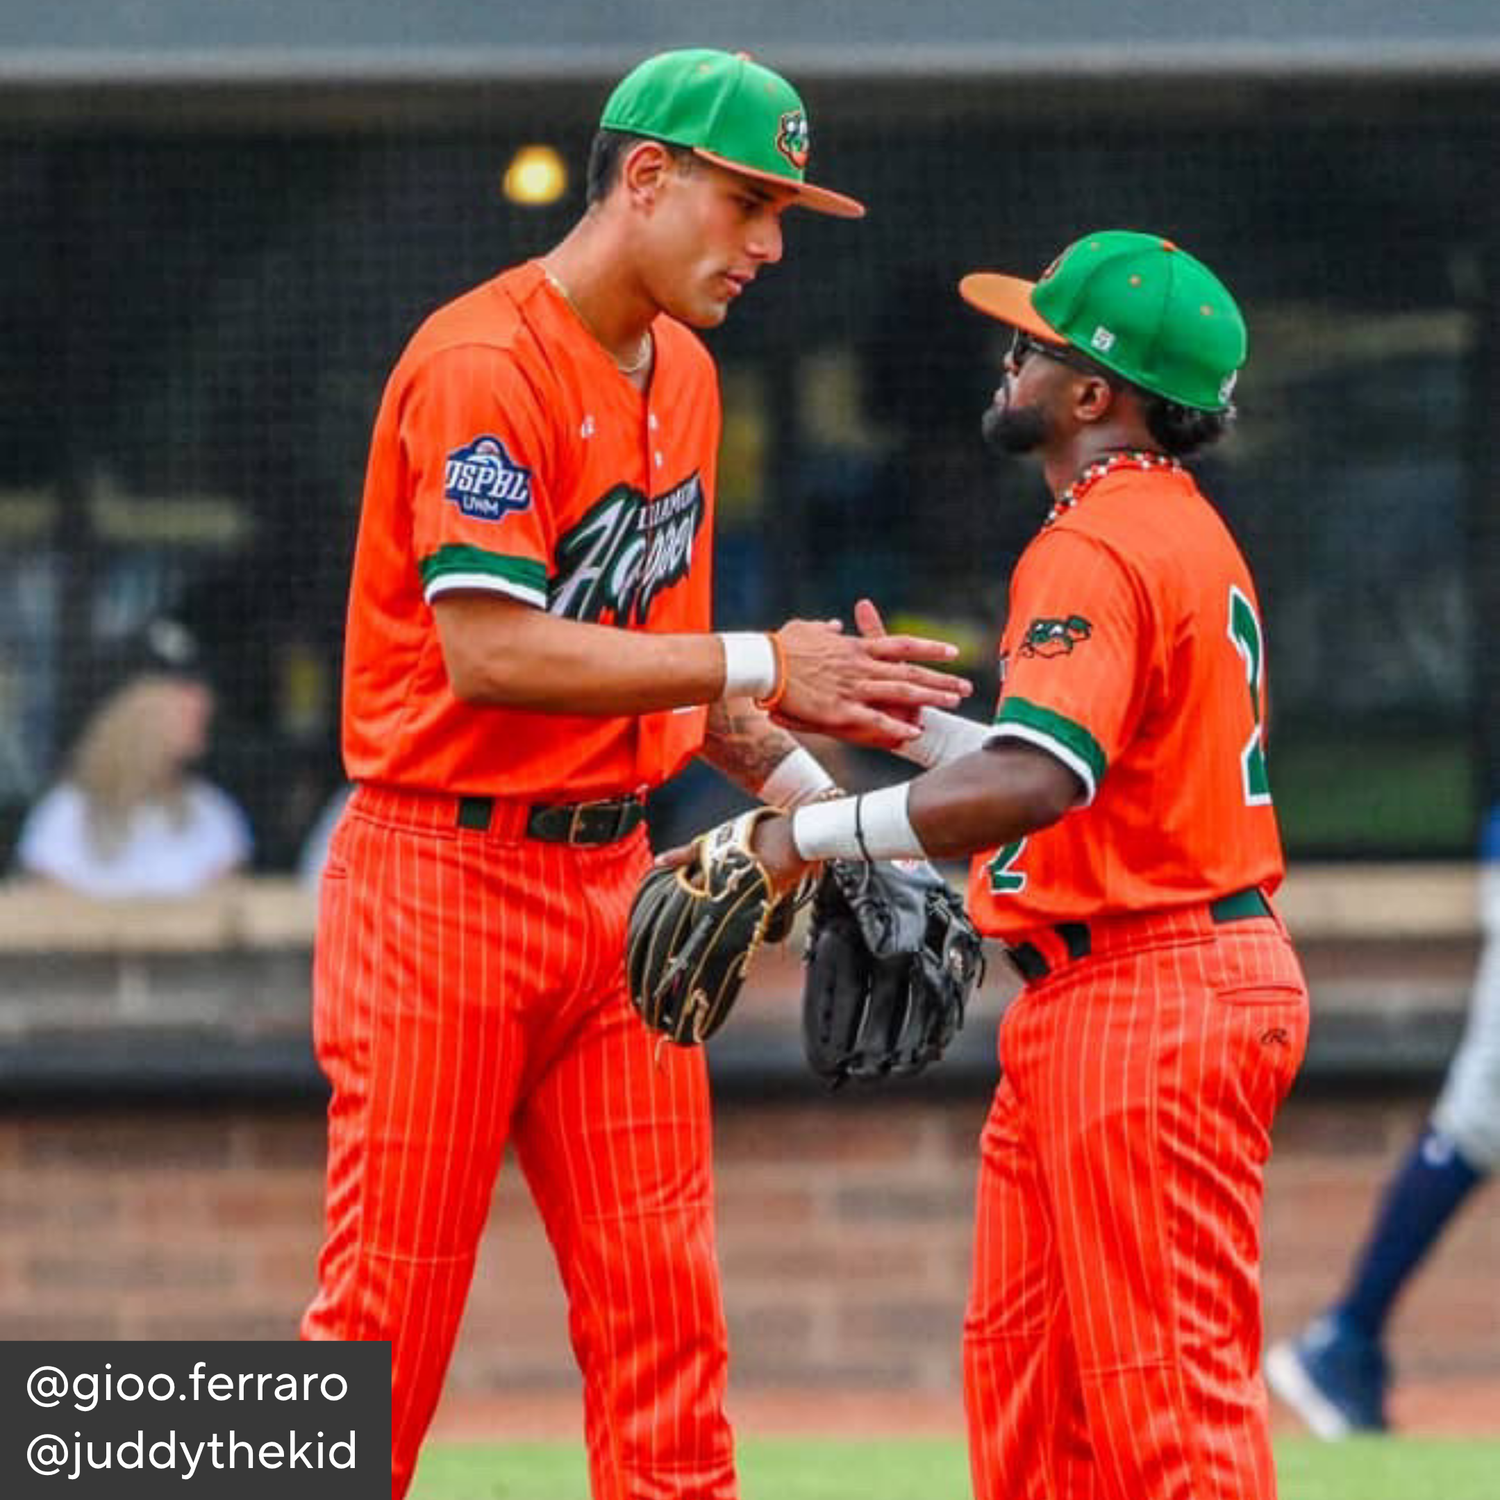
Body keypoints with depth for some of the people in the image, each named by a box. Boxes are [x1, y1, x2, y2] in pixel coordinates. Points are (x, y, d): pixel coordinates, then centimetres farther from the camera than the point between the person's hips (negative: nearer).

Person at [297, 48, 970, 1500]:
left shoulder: (683, 372, 12)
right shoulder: (484, 365, -16)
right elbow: (488, 649, -25)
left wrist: (792, 777, 6)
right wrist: (752, 664, -23)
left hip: (611, 876, 8)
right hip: (447, 877, -8)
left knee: (662, 1306, 3)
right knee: (384, 1322, -5)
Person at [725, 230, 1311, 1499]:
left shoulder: (1097, 552, -16)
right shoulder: (1180, 532, 17)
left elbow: (1032, 784, -31)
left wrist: (810, 836, -28)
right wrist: (910, 721, 19)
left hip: (1149, 1003, -11)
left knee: (1165, 1395, -10)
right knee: (1021, 1361, 14)